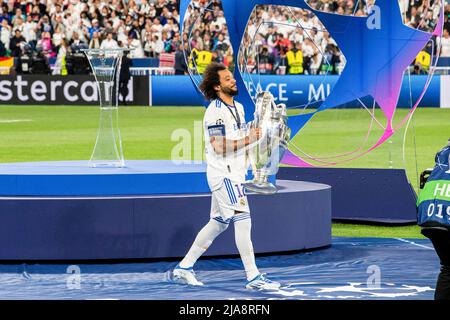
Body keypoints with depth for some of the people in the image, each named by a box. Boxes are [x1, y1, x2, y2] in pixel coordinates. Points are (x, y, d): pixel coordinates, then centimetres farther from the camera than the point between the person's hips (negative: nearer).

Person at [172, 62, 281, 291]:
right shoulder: (215, 112, -15)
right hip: (223, 175, -10)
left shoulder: (238, 107, 15)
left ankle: (184, 267, 21)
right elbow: (220, 146, -22)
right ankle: (253, 278, -12)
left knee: (218, 223, 14)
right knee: (243, 221, -12)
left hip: (234, 174, 10)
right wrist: (249, 140, -21)